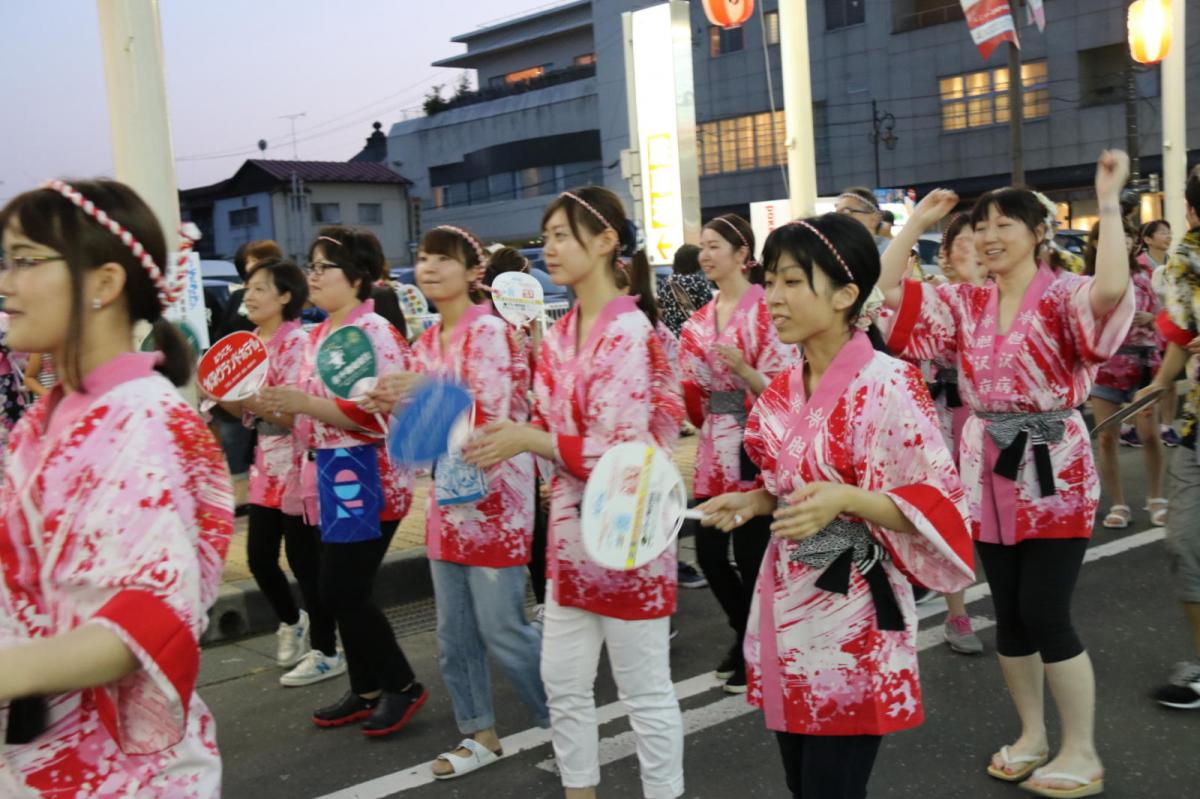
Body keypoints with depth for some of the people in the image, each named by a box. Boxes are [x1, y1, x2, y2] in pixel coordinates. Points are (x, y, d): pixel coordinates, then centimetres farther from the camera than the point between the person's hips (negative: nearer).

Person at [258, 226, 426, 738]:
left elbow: (381, 414, -23)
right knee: (340, 593, 13)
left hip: (368, 478, -9)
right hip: (332, 475, 9)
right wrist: (277, 405, 5)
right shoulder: (319, 334, 13)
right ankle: (368, 690, 27)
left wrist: (304, 403, -26)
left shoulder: (375, 333, -14)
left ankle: (402, 686, 14)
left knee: (341, 593, -4)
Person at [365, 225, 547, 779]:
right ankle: (479, 733, 28)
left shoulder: (490, 332, -13)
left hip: (494, 500, -8)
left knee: (501, 629, -1)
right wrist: (395, 407, -4)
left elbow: (494, 418, -20)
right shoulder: (426, 343, 11)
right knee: (453, 634, 13)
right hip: (447, 499, 8)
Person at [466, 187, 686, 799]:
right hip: (572, 528, 8)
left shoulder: (630, 331, -17)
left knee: (644, 690, 7)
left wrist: (528, 440, -20)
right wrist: (508, 435, -4)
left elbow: (622, 451, -22)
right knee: (563, 681, 17)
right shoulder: (560, 334, 7)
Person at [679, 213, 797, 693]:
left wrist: (743, 370, -28)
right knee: (708, 552, 10)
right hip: (714, 448, 7)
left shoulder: (767, 310, -10)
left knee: (750, 554, 1)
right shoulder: (701, 318, 12)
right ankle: (746, 635, 32)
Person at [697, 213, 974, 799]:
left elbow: (937, 502, -16)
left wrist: (846, 500, -31)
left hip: (850, 610, -7)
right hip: (785, 601, 7)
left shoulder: (889, 386, -16)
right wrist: (751, 503, 1)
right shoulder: (782, 390, 6)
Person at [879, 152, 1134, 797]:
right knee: (1008, 613, 12)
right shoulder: (966, 304, 6)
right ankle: (1031, 735, 30)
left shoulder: (1064, 297, -9)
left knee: (1044, 614, -4)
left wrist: (1108, 201, -26)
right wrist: (917, 222, 4)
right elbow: (888, 291, 2)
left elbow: (1112, 290, -32)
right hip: (989, 470, 6)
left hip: (1053, 471, -5)